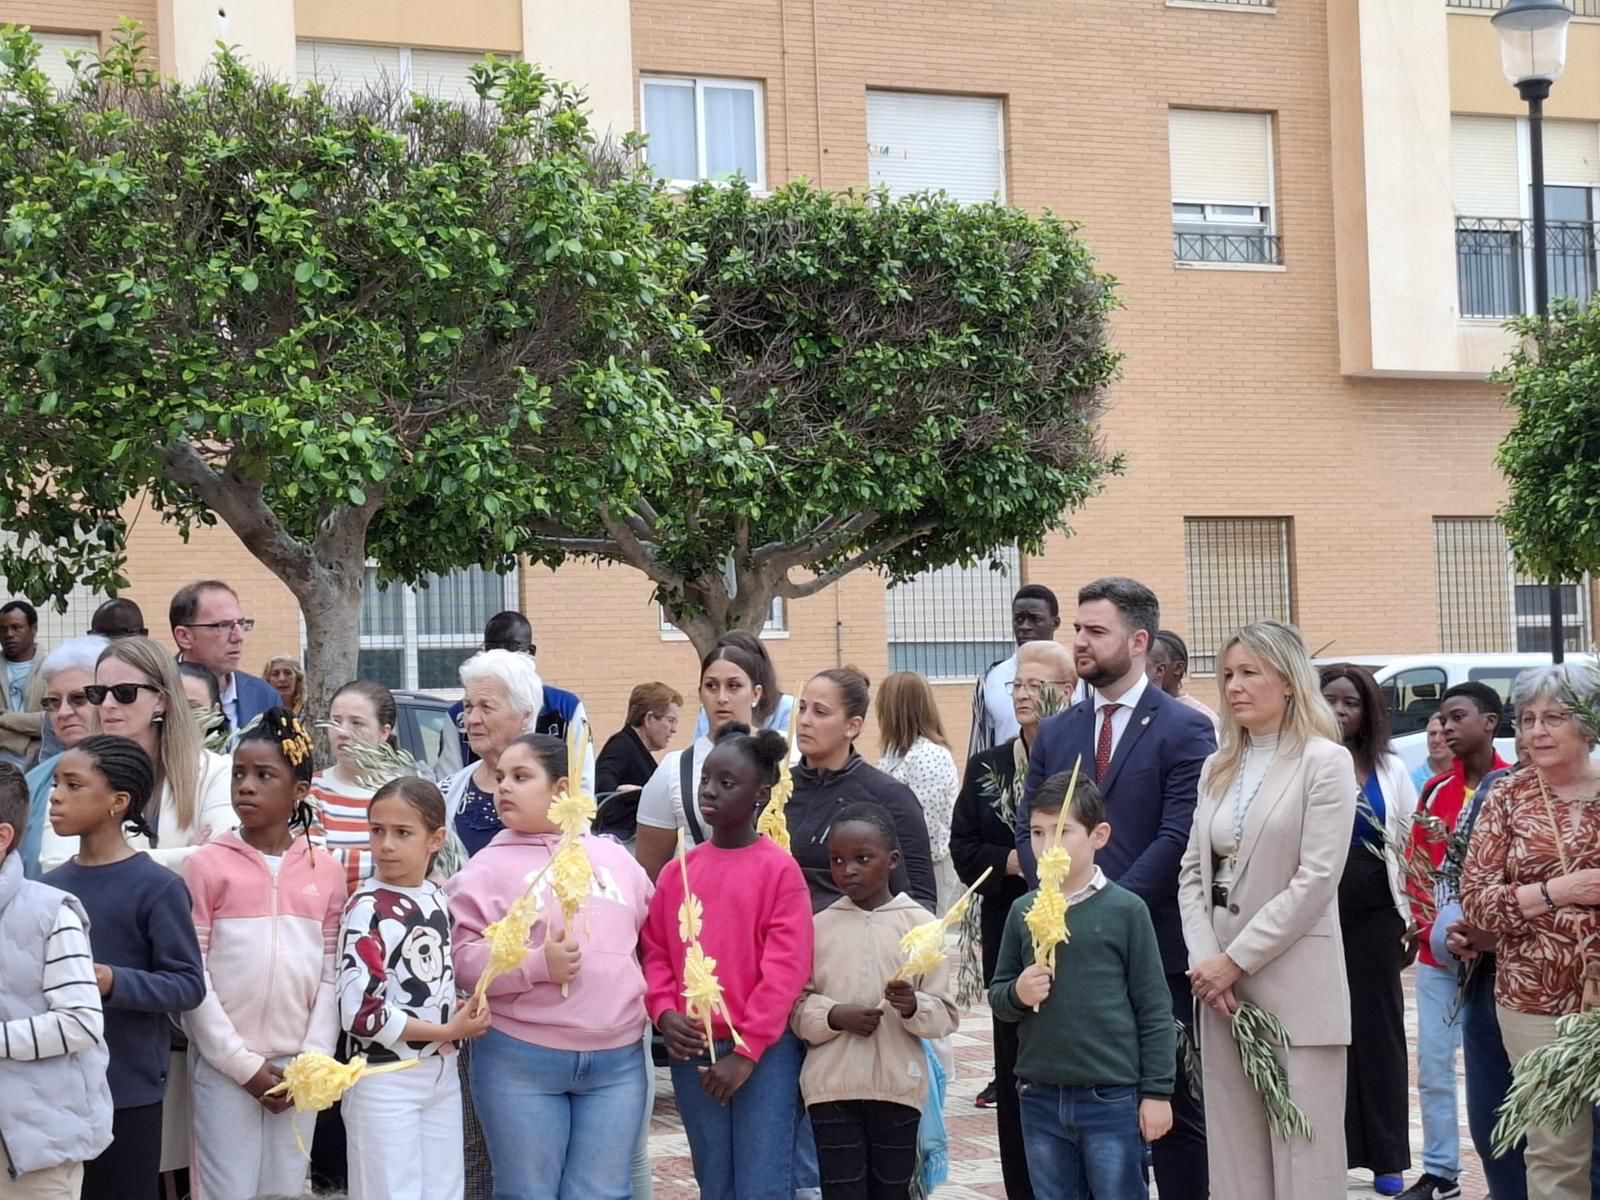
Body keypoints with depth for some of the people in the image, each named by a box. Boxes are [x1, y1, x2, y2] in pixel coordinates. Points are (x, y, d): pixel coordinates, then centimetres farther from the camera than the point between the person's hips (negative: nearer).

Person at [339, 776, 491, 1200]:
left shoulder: (439, 899, 5)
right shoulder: (368, 908, -15)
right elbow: (358, 1012, -21)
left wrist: (464, 1010, 0)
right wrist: (447, 1030, -16)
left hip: (442, 1074, 7)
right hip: (386, 1081, -7)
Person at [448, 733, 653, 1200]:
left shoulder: (615, 857, 12)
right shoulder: (490, 866, 0)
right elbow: (460, 957, -8)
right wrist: (537, 965, -18)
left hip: (618, 1059, 3)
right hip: (520, 1060, -3)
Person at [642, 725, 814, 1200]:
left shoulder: (779, 870, -6)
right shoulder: (678, 871, 8)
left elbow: (785, 969, -10)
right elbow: (655, 951, 11)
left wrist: (746, 1050, -13)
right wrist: (664, 1012, -7)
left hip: (764, 1053, -4)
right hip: (691, 1051, 4)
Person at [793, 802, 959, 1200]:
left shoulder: (920, 924, 0)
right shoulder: (818, 926, 5)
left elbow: (947, 1014, -1)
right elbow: (796, 1007, 4)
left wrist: (914, 1007, -21)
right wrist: (835, 1016, -15)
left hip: (898, 1085, -1)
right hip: (831, 1086, 1)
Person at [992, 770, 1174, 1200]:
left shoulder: (1125, 910, -5)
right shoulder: (1023, 912, 5)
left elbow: (1154, 1007, -3)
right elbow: (997, 995, 13)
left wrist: (1157, 1092, -4)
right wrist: (1017, 994, -10)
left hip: (1112, 1098, -4)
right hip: (1041, 1099, 4)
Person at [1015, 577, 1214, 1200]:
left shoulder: (1184, 730, -3)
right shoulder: (1055, 733, 14)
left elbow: (1177, 838, -11)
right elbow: (1028, 830, 12)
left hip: (1157, 946, -4)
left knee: (1174, 1103, 3)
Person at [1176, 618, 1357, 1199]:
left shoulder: (1325, 762, -4)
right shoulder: (1218, 768, 15)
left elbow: (1316, 880, -11)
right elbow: (1193, 873, 12)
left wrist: (1235, 960, -12)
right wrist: (1205, 959, -5)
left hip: (1296, 988, -6)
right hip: (1222, 986, 6)